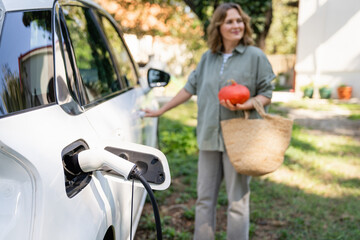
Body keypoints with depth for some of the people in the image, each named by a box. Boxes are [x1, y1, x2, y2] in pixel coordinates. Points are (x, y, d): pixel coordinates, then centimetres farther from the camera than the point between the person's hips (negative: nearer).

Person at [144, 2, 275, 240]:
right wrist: (161, 110, 22)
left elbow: (266, 95, 0)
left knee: (238, 201, 1)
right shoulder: (208, 58, 12)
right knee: (205, 199, 10)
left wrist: (244, 105, -20)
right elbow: (190, 88, 20)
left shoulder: (255, 56, -1)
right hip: (209, 137, 5)